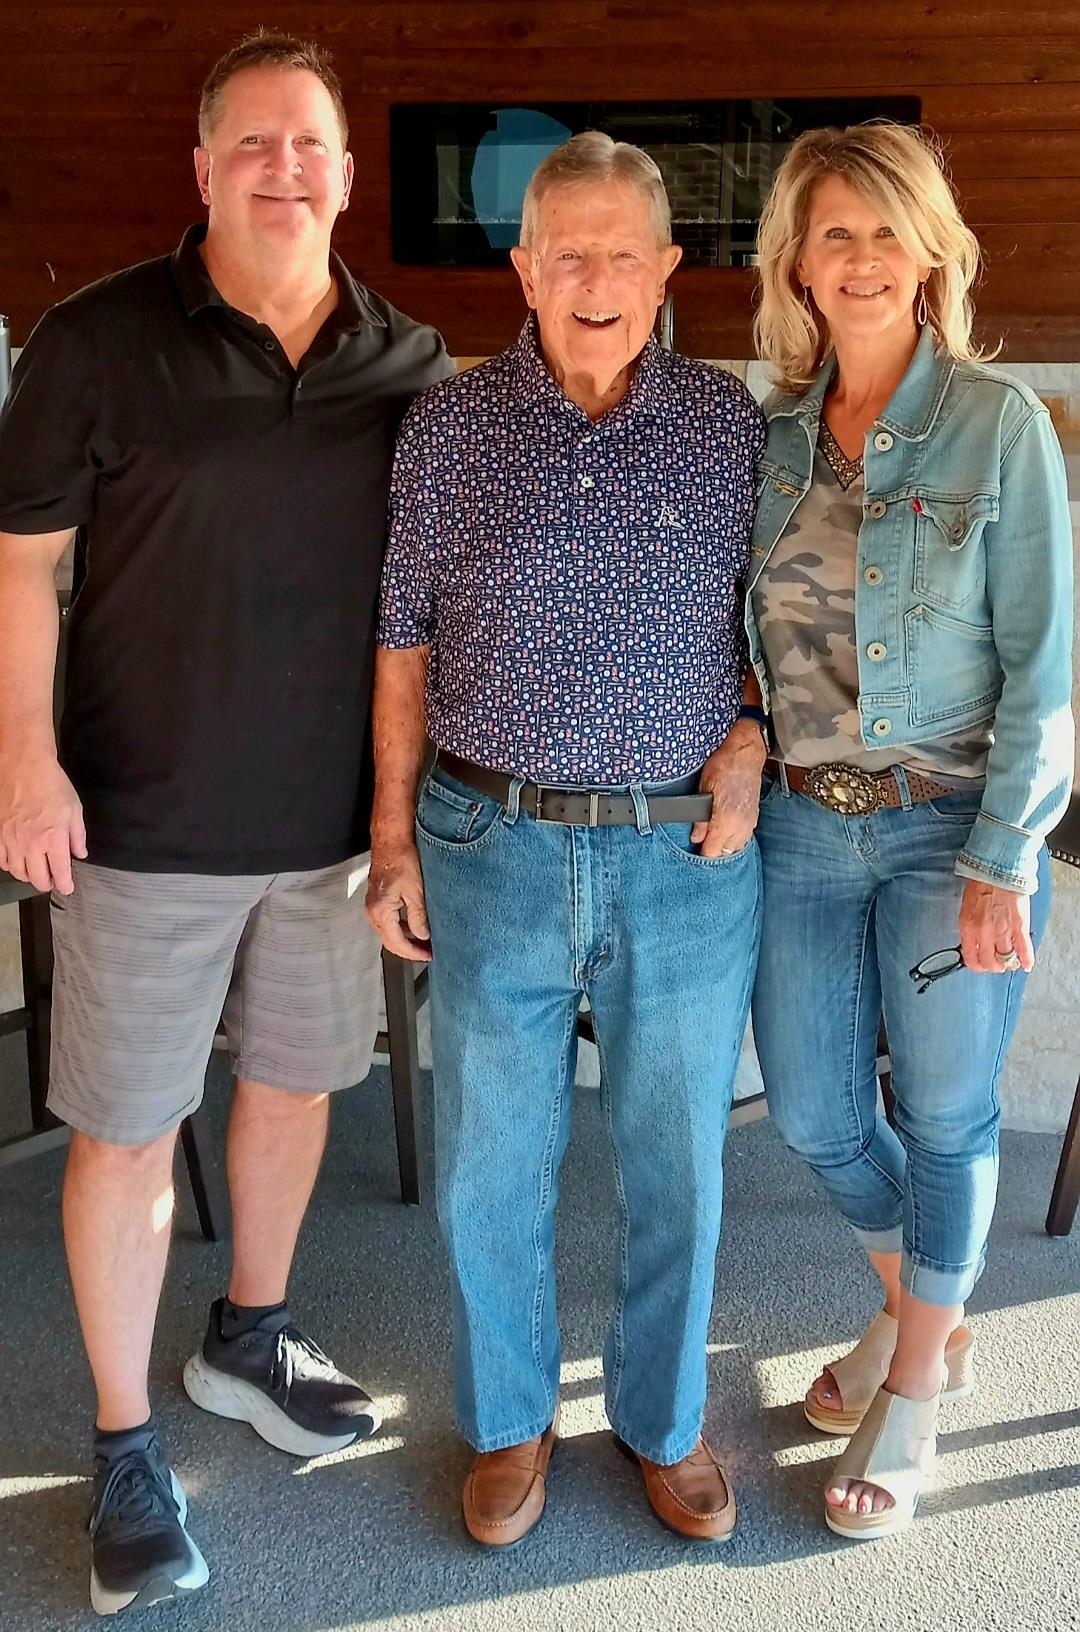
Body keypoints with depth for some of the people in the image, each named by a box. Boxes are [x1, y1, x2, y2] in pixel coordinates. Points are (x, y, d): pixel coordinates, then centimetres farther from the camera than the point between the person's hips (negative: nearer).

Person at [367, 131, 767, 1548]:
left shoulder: (731, 423, 1)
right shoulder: (447, 427, 0)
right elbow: (405, 637, 3)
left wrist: (749, 741, -5)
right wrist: (393, 838, 0)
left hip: (688, 857, 1)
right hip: (496, 851, 0)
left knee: (678, 1164, 13)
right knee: (490, 1164, 10)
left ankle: (666, 1420, 37)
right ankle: (510, 1419, 35)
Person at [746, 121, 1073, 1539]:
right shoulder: (770, 432, 3)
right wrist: (739, 768, -2)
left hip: (949, 826, -4)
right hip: (802, 826, 4)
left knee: (944, 1114, 8)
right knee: (813, 1112, 12)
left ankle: (912, 1395, 32)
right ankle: (925, 1321, 43)